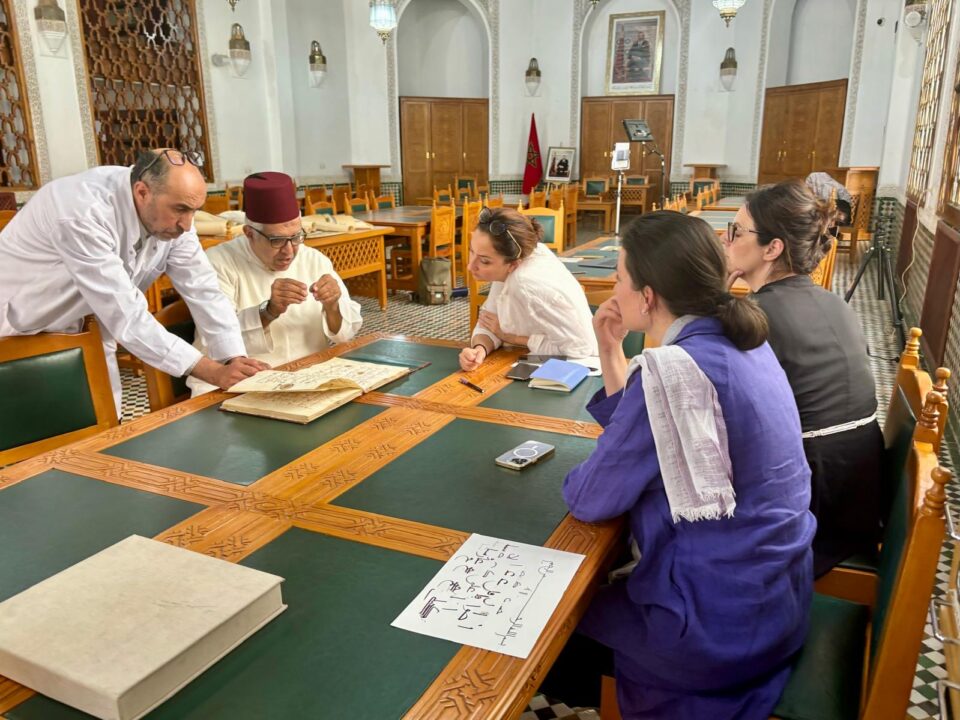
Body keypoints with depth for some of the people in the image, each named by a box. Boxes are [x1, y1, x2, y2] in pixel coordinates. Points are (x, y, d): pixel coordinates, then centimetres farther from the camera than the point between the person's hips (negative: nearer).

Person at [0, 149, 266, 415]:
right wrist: (213, 372, -39)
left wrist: (236, 361, -25)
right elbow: (125, 315, -37)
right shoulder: (83, 213, -34)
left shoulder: (172, 214, -15)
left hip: (81, 331, 6)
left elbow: (203, 290, -13)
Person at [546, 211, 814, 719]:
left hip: (720, 621, -8)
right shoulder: (739, 340, 1)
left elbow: (590, 500, -20)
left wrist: (576, 479, 1)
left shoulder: (673, 369, -27)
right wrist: (611, 352, 3)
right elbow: (643, 430, 11)